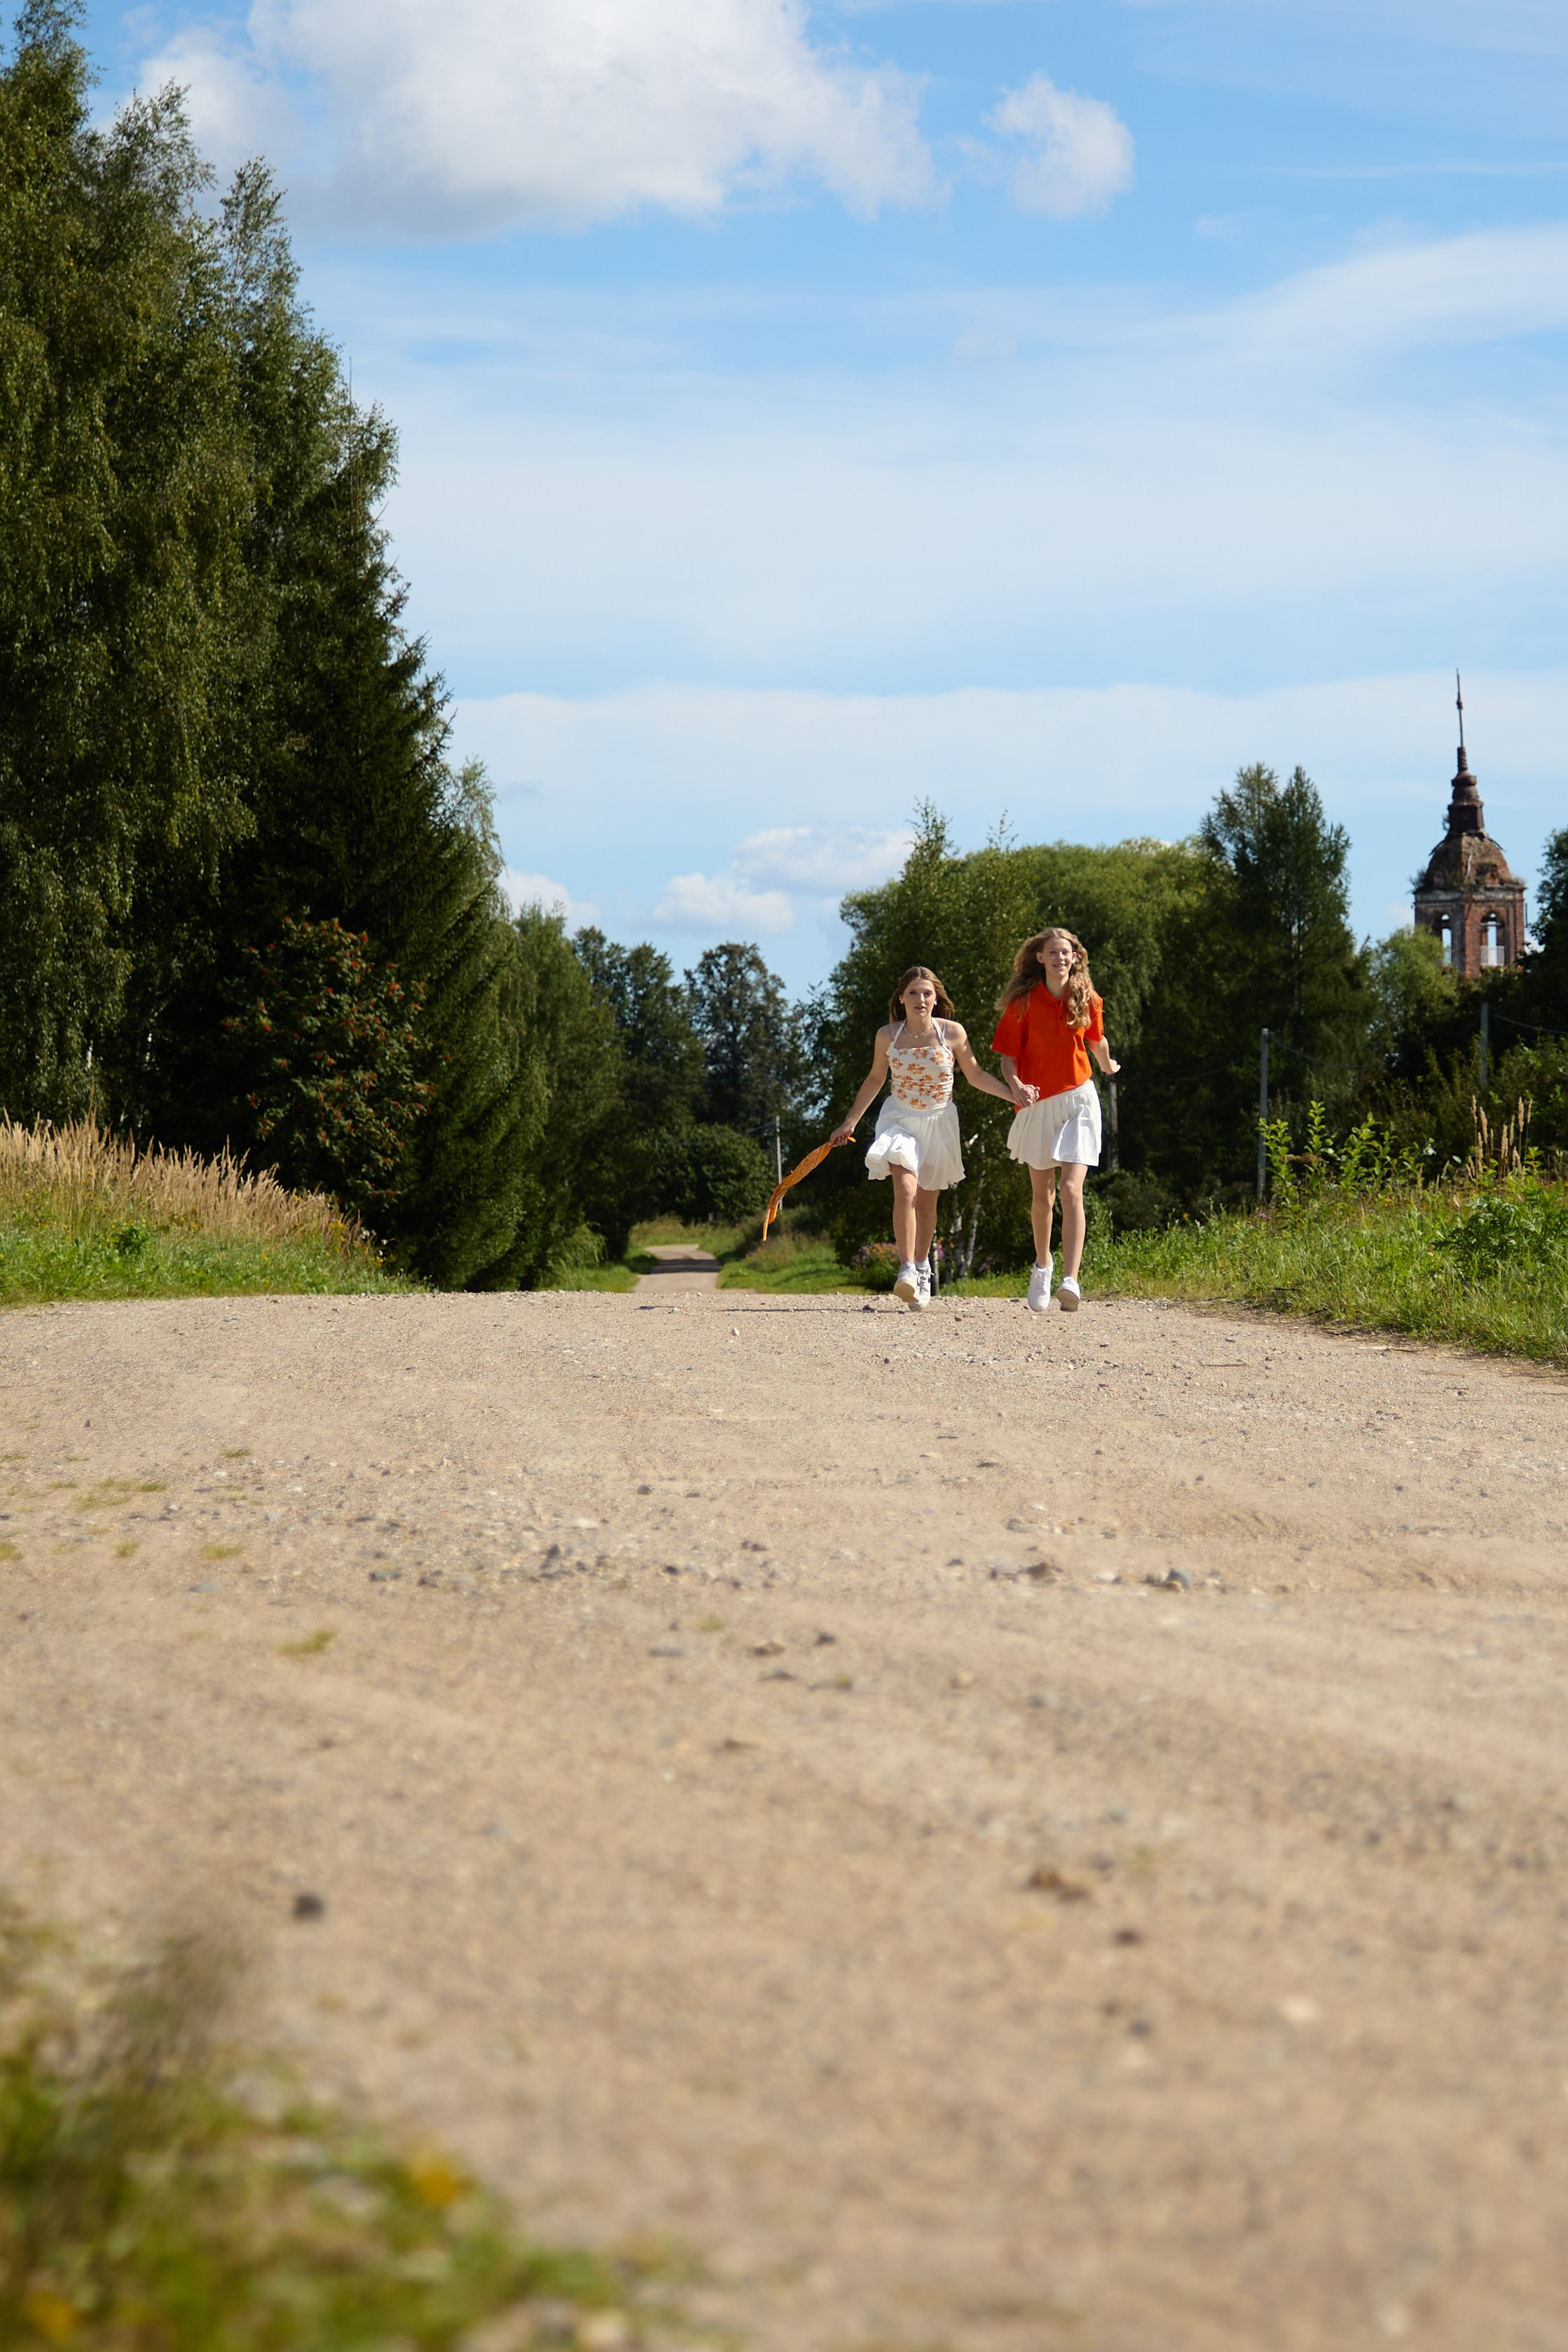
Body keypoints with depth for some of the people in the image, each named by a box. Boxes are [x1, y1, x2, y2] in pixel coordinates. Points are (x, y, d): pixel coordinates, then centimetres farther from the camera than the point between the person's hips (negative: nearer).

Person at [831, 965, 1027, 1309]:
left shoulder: (952, 1032, -8)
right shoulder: (887, 1036, -5)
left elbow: (976, 1076, 4)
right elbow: (875, 1080, 10)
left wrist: (1012, 1092, -8)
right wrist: (849, 1121, 14)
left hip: (939, 1122, 1)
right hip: (900, 1121, -1)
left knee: (927, 1202, 11)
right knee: (905, 1190, -24)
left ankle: (922, 1267, 34)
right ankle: (907, 1271, -28)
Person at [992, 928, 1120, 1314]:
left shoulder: (1087, 1000, 0)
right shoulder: (1024, 1002, -5)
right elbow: (1008, 1056, -3)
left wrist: (1108, 1066, 38)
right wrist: (1016, 1085, -23)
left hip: (1078, 1100, -1)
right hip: (1038, 1105, 1)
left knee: (1071, 1189, -16)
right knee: (1042, 1197, 11)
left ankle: (1070, 1281, -26)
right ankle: (1042, 1267, 37)